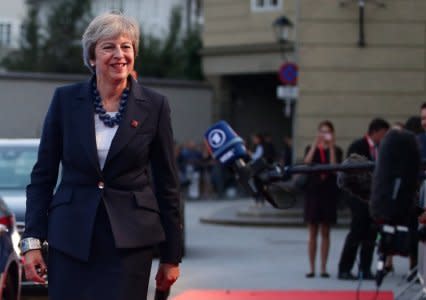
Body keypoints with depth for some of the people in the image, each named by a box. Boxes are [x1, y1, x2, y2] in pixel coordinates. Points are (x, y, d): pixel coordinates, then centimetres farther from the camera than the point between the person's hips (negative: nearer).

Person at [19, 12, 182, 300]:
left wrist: (171, 256, 4)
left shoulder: (154, 106, 1)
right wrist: (32, 241, -2)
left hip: (130, 240, -1)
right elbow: (43, 174, 6)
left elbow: (167, 182, 4)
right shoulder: (66, 99, 3)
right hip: (70, 238, 1)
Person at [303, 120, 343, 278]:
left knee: (325, 232, 3)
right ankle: (312, 268, 5)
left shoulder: (336, 150, 4)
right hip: (313, 191, 0)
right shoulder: (311, 148, 7)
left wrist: (331, 146, -14)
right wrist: (315, 144, -15)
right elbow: (307, 162, -13)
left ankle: (323, 268, 6)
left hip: (329, 192, 0)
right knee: (313, 232, 2)